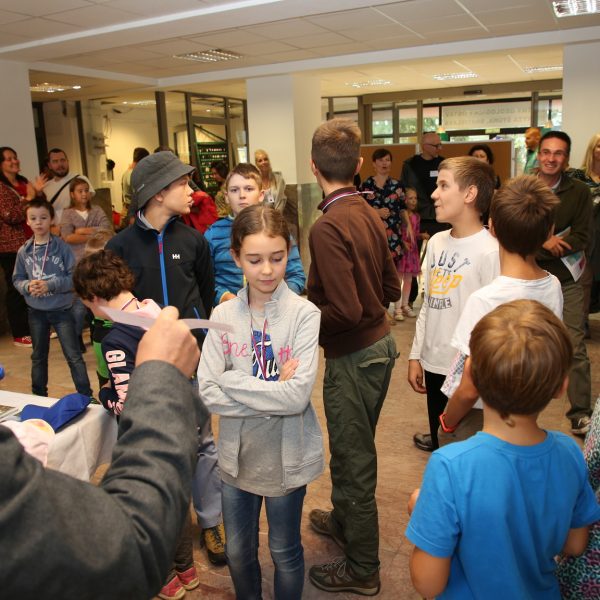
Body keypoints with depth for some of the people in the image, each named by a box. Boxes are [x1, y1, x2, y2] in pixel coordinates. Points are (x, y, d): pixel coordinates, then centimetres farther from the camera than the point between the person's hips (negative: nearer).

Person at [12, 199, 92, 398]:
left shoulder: (62, 247, -9)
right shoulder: (23, 251, -1)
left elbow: (74, 277, -10)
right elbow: (17, 279, 5)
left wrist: (51, 285, -21)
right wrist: (28, 286, -15)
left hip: (62, 310, -3)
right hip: (36, 312, 4)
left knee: (74, 356, -1)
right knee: (38, 357, 18)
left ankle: (87, 397, 8)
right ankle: (39, 397, 34)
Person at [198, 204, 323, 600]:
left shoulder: (304, 314, -15)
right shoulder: (223, 316, -6)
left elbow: (298, 396, -22)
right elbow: (207, 394, -13)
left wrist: (230, 380, -18)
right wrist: (274, 393, -20)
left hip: (287, 455, -3)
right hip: (237, 453, 3)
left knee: (285, 552, 18)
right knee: (238, 551, 22)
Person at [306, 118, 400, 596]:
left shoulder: (328, 227, -22)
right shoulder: (370, 216, 1)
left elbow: (345, 311, -27)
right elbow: (391, 288, 8)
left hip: (354, 355, -8)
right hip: (381, 343, 8)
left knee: (355, 458, 8)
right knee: (352, 447, 26)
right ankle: (342, 520, 48)